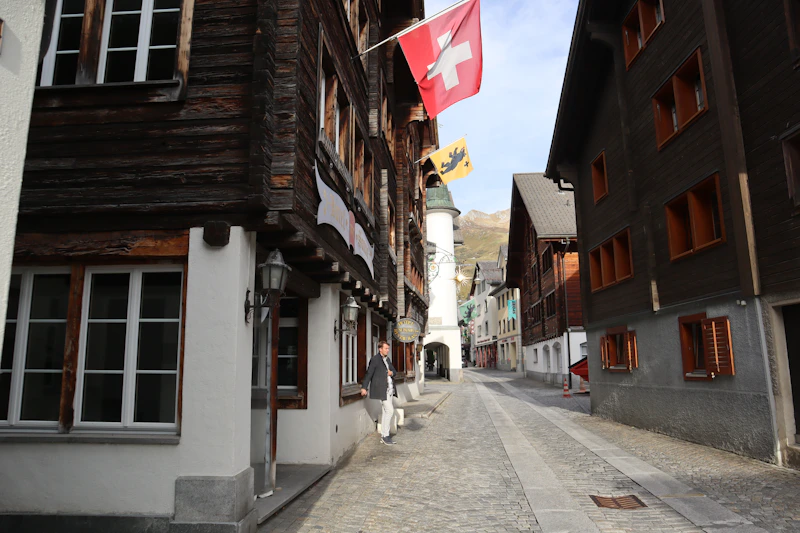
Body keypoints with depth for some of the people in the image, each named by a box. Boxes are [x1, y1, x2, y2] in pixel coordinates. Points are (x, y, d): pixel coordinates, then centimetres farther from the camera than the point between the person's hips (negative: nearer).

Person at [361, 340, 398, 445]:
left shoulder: (387, 359, 15)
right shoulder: (375, 359, -9)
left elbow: (394, 371, 22)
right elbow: (369, 373, -13)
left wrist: (391, 372, -2)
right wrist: (364, 387, -17)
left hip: (389, 388, 8)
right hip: (381, 389, -8)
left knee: (385, 411, 10)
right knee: (390, 410, -11)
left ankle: (383, 436, 17)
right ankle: (385, 435, -2)